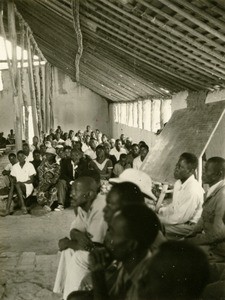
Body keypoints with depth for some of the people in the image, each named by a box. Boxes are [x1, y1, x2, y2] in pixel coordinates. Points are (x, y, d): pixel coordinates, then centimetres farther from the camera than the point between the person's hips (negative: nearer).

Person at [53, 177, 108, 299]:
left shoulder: (100, 210, -28)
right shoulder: (82, 204, -3)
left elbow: (93, 246, -26)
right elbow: (74, 230, 2)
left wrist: (68, 243, -13)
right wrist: (77, 234, -21)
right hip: (101, 245, 8)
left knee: (79, 258, -16)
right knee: (68, 250, 5)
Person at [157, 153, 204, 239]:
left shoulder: (193, 190, -26)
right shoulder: (178, 183, 2)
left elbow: (180, 218, -22)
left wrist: (158, 219, -15)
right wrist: (159, 211, 2)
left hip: (189, 225, -9)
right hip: (178, 217, 9)